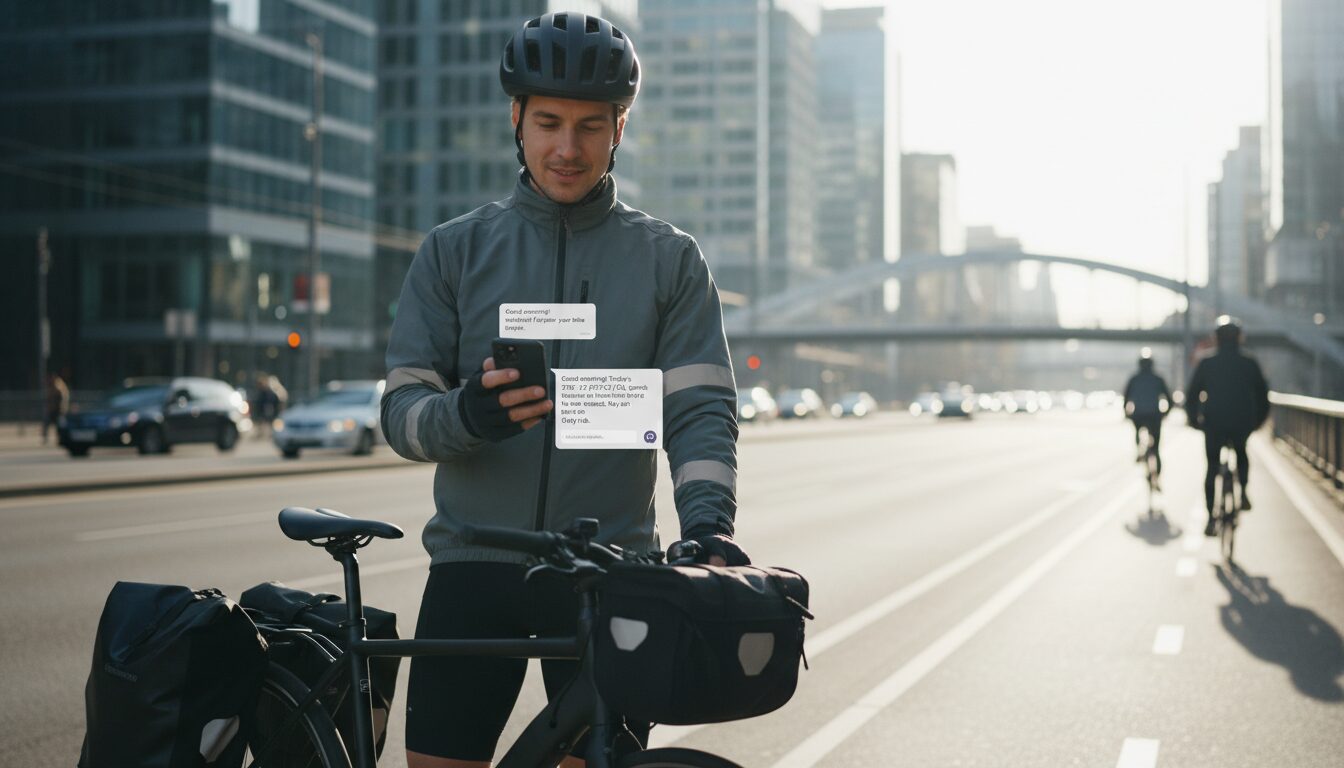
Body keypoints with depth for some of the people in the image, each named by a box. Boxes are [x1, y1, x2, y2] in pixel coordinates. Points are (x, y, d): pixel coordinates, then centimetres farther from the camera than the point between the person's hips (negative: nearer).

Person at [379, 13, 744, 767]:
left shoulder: (671, 259, 7)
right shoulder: (455, 250, 8)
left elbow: (702, 408, -1)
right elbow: (401, 408, 2)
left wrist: (708, 519, -20)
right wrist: (466, 414, -21)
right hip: (473, 564, 1)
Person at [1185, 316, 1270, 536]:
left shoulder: (1206, 364, -1)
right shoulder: (1250, 364, 0)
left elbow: (1191, 395, 1)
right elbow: (1263, 396, 5)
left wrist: (1194, 420, 14)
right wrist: (1257, 420, 18)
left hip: (1213, 424, -1)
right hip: (1243, 423, 1)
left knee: (1211, 467, 10)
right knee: (1241, 452, 31)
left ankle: (1210, 519, 4)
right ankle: (1243, 492, 11)